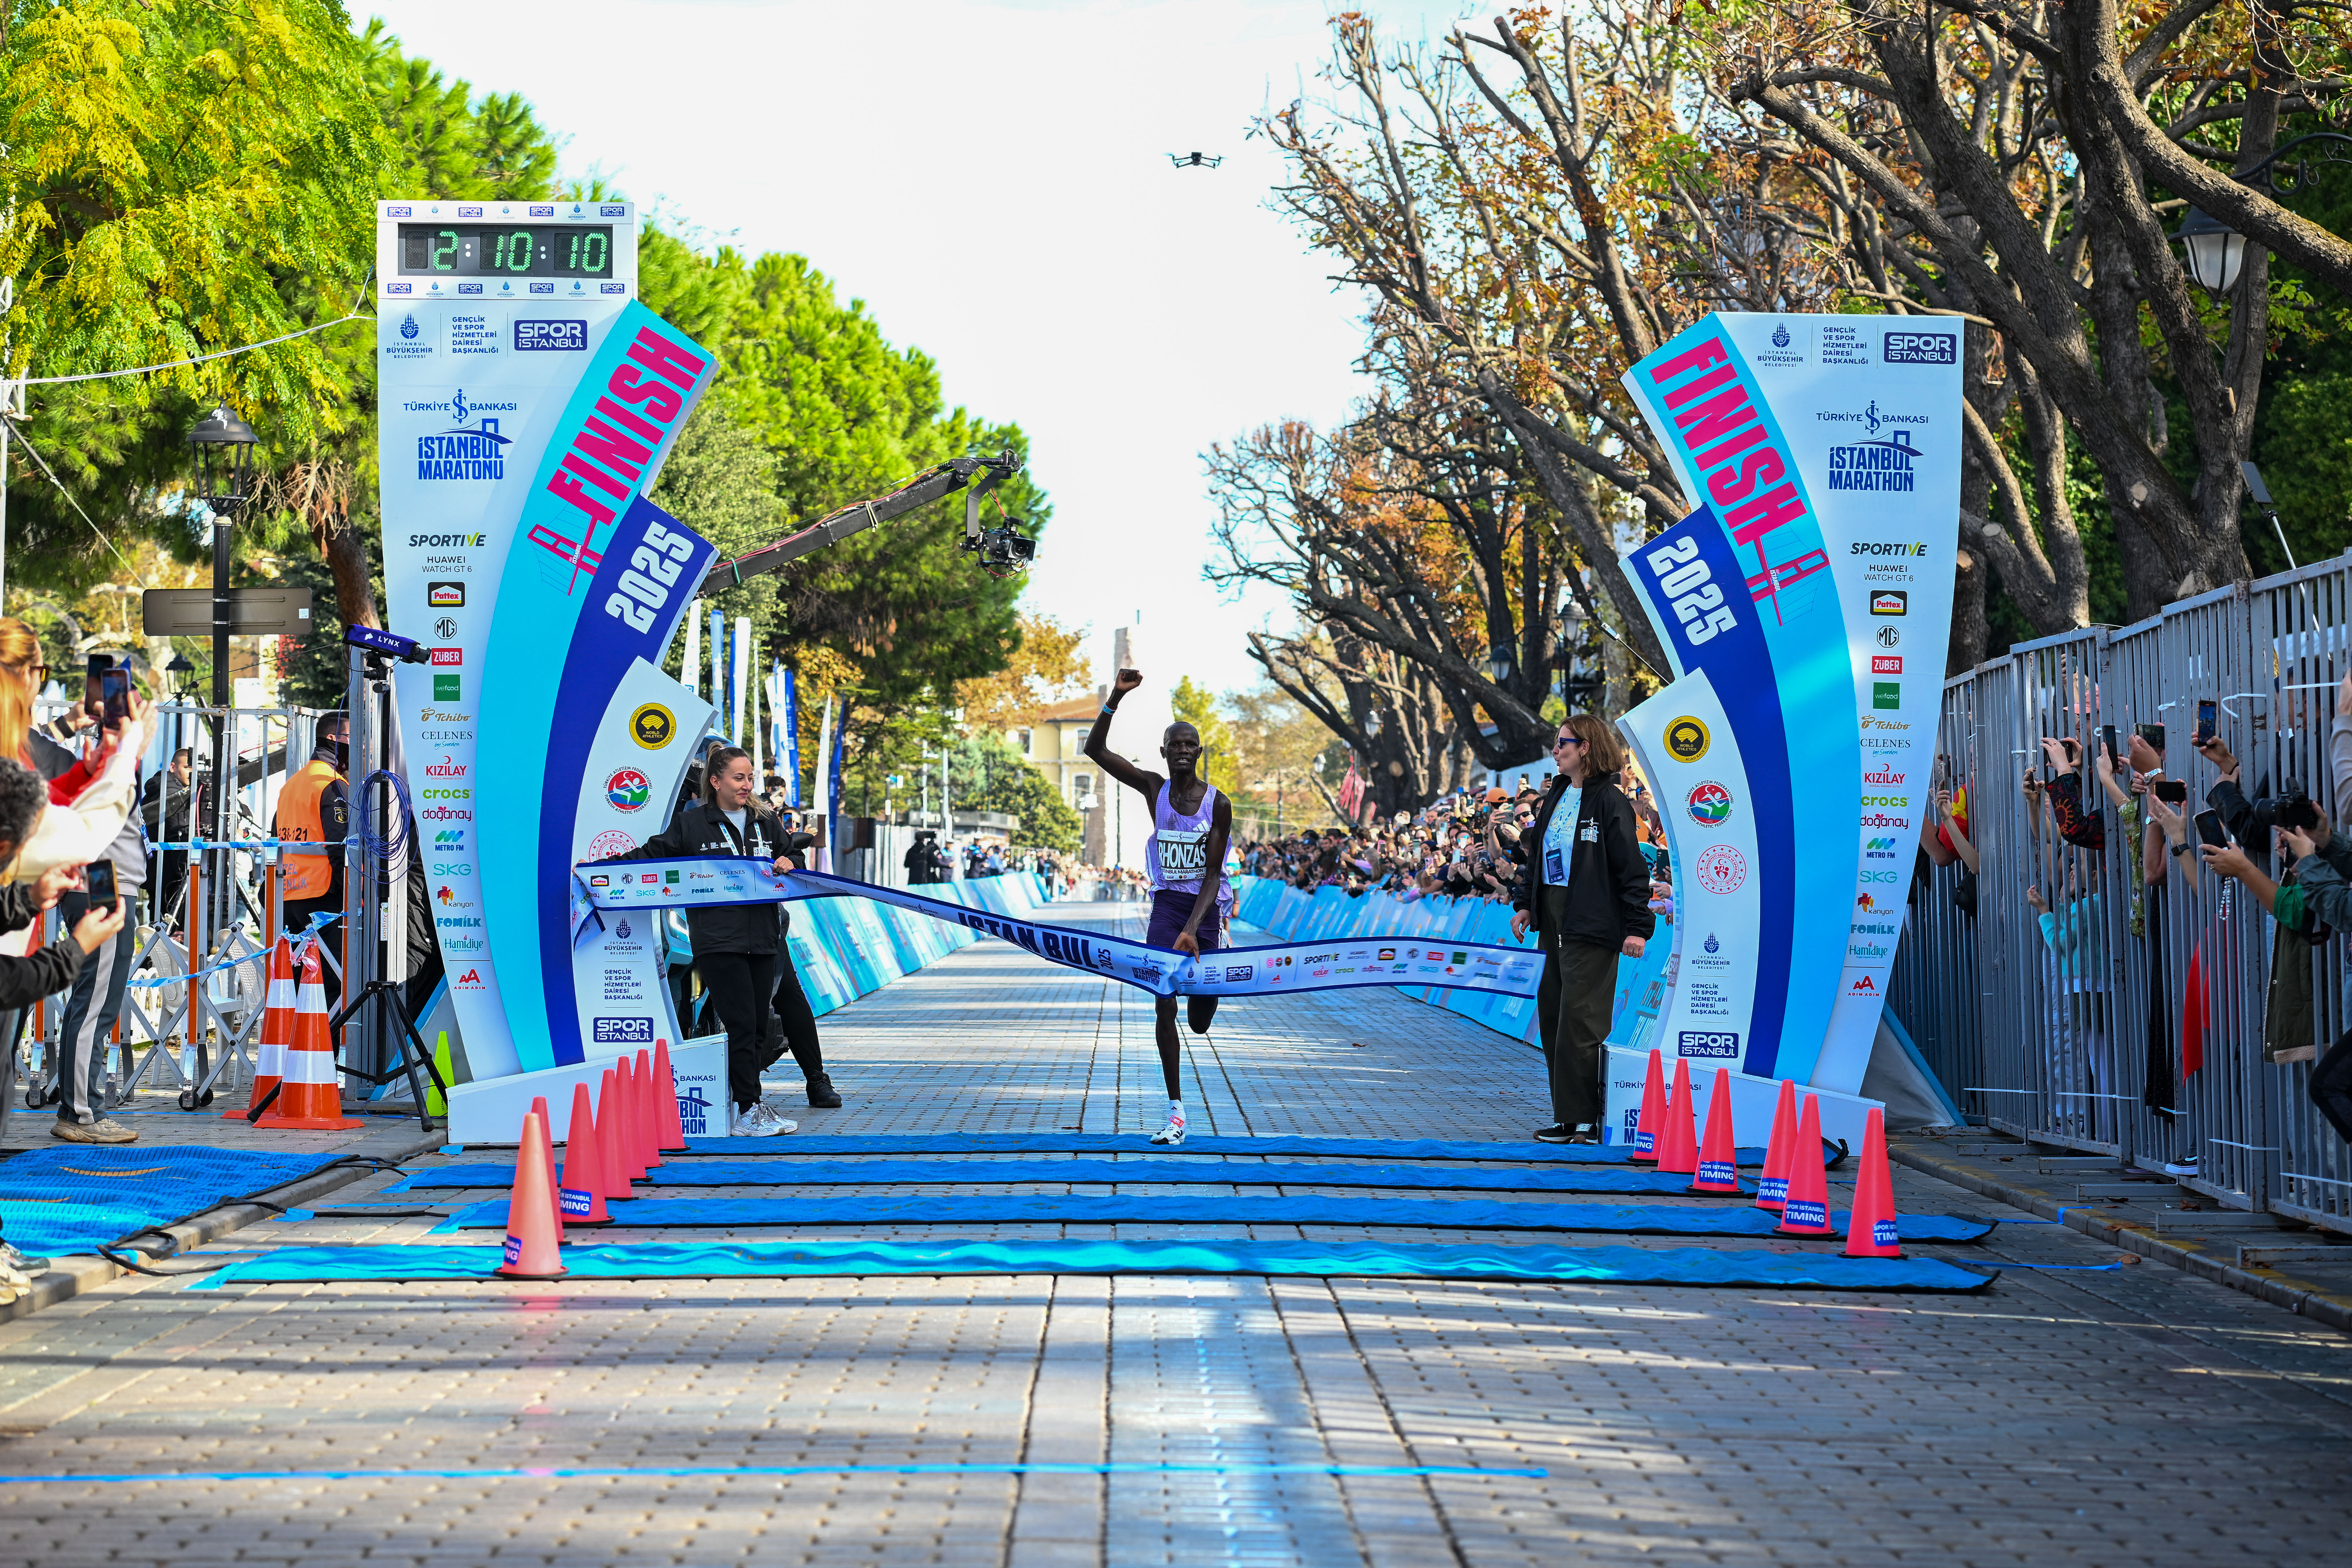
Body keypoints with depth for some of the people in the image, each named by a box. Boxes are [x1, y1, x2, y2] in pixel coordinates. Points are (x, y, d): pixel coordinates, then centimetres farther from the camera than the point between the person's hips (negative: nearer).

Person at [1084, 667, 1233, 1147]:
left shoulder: (1217, 804, -8)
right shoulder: (1154, 789, -1)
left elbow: (1212, 873, -11)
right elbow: (1095, 750, -6)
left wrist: (1193, 930, -22)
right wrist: (1115, 699, -18)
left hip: (1206, 903, -1)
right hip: (1167, 903, 1)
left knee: (1200, 1023, 7)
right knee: (1164, 1006, -15)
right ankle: (1176, 1112, -9)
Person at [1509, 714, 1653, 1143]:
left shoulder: (1609, 802, -10)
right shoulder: (1555, 798, 15)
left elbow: (1632, 867, -12)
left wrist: (1637, 927, -15)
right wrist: (1525, 904, 14)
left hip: (1592, 926, -9)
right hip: (1555, 922, 9)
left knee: (1579, 1021, -8)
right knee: (1551, 1015, 9)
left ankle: (1583, 1122, -3)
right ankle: (1568, 1116, 16)